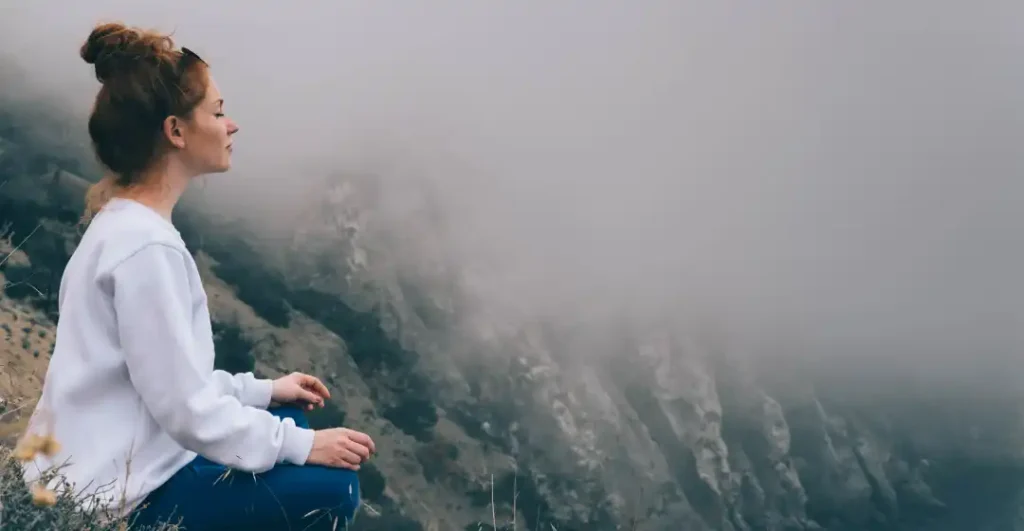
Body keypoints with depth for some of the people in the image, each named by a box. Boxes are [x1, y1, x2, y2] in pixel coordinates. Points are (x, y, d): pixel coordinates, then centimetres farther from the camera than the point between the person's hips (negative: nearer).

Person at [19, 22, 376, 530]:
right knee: (330, 488, -12)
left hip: (112, 467, 10)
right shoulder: (145, 246, -23)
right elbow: (188, 410, -22)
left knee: (286, 419, 19)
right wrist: (303, 446, -14)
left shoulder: (124, 224, 7)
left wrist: (262, 389, 15)